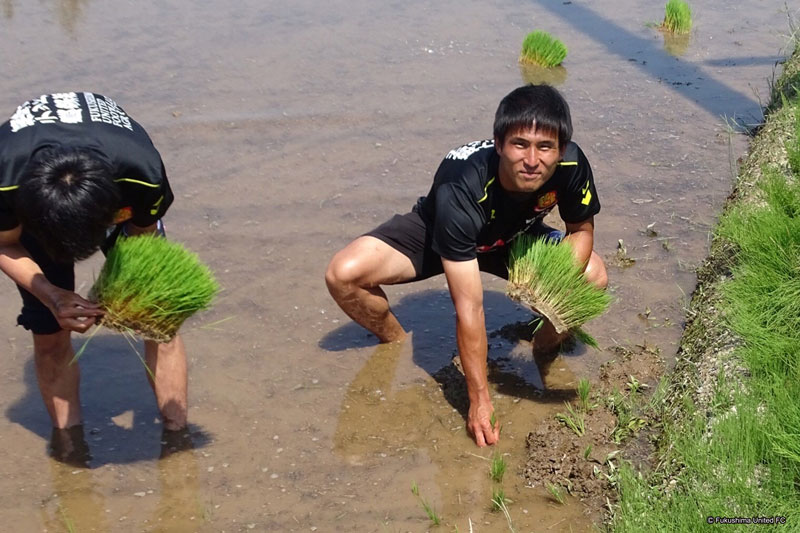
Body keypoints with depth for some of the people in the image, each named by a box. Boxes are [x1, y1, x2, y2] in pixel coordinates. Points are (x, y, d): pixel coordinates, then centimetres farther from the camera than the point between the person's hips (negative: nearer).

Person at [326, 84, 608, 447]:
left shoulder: (571, 166, -31)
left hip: (514, 237, 4)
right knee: (343, 275, -26)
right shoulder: (460, 190, -41)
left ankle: (548, 342, 10)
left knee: (594, 277, -20)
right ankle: (394, 339, 5)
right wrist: (479, 400, -35)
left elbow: (582, 229, -8)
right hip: (434, 234, -3)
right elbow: (469, 308, -39)